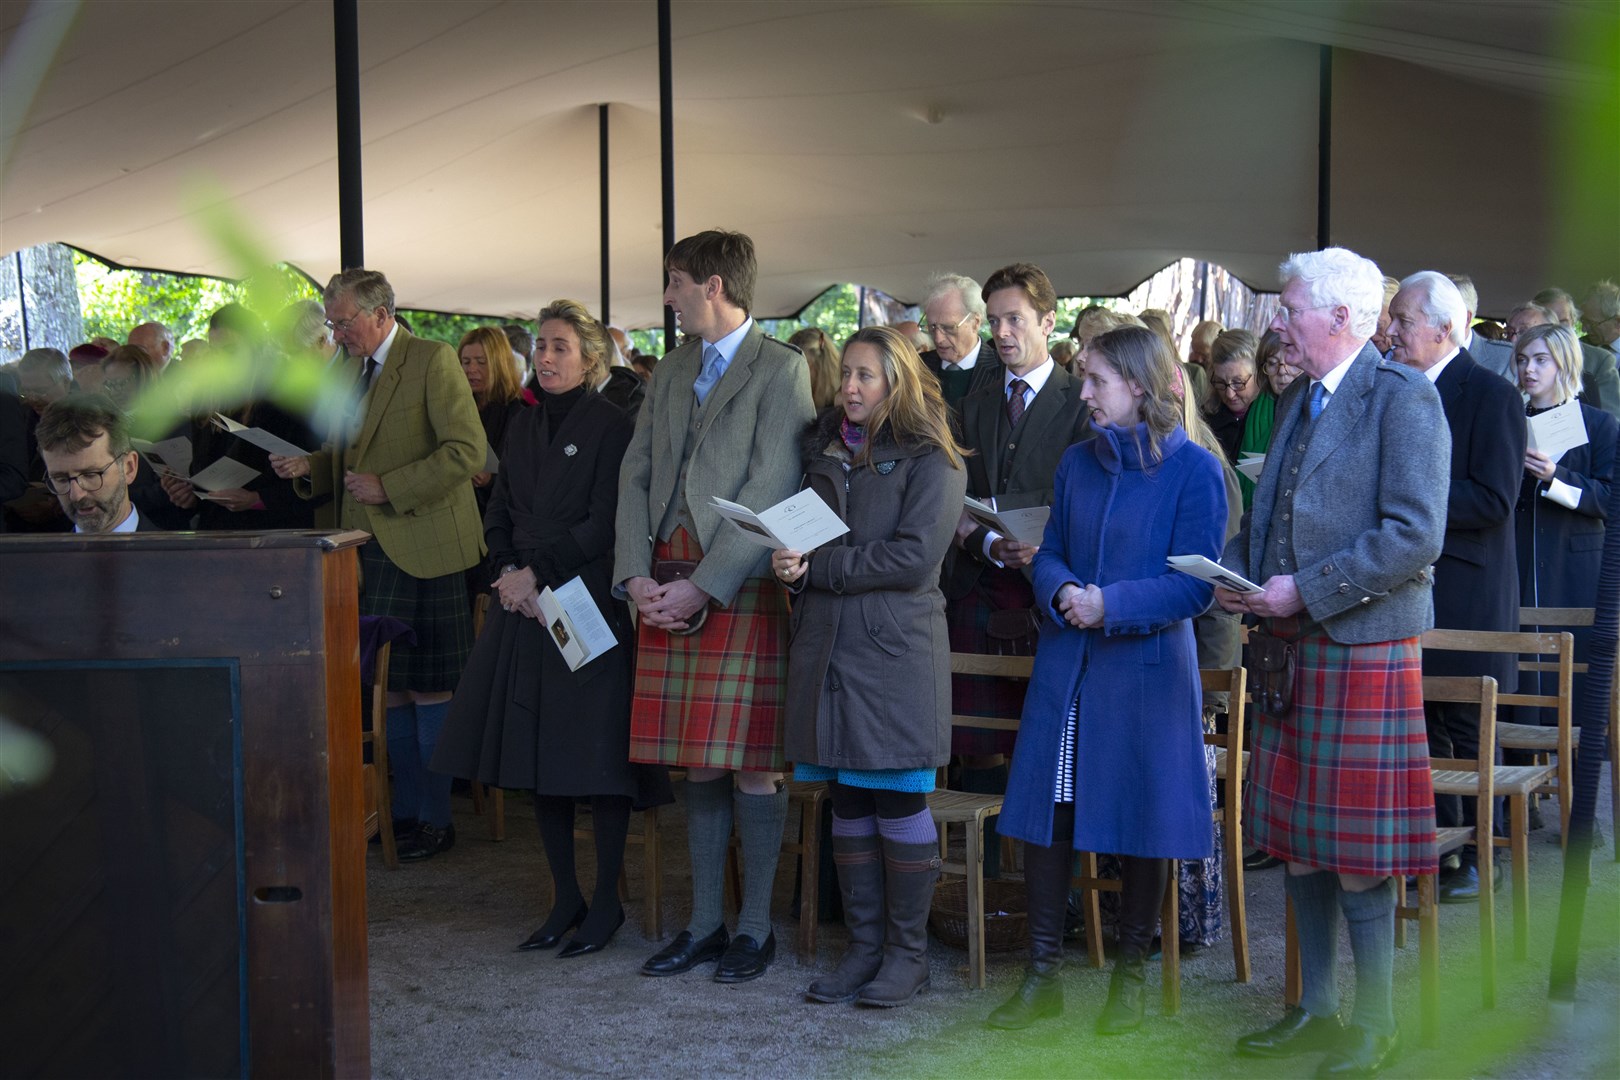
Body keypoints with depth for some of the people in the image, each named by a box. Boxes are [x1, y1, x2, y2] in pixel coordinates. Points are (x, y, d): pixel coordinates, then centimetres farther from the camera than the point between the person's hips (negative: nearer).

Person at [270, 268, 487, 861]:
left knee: (426, 686, -1)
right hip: (366, 546, 7)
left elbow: (468, 450, -16)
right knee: (389, 685, 11)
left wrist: (388, 487, -18)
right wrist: (309, 467, 3)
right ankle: (406, 808, 20)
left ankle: (436, 818, 8)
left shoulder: (433, 361, -9)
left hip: (420, 546, -7)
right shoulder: (344, 369, 15)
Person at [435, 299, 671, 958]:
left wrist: (536, 573, -13)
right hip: (525, 608, 7)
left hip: (588, 607, -6)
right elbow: (499, 515, 14)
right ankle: (566, 898, 17)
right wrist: (508, 573, -3)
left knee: (595, 752, -3)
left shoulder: (611, 427, -6)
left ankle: (607, 902, 8)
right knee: (538, 754, 7)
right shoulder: (523, 426, 14)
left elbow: (606, 524, -12)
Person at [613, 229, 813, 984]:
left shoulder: (781, 370, -4)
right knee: (697, 764, 10)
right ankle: (704, 923, 20)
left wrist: (703, 587, -15)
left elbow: (769, 491, -11)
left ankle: (755, 928, 11)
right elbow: (637, 475, 14)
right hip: (667, 588, 6)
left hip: (740, 585, -6)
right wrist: (636, 575, -1)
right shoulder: (670, 374, 19)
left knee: (750, 765, -2)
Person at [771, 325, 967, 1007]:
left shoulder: (930, 461, -3)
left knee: (898, 799, -2)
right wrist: (792, 563, -5)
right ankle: (864, 944, 17)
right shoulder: (825, 452, 17)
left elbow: (913, 558, -14)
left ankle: (907, 952, 9)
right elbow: (800, 532, 19)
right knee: (847, 800, 8)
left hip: (896, 648, -6)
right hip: (827, 644, 6)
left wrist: (817, 569, -13)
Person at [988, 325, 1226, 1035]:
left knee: (1141, 823, 4)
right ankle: (1043, 975, 16)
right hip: (1065, 664, 5)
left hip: (1147, 669, -5)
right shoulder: (1077, 463, 11)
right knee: (1044, 815, 4)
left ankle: (1130, 974, 21)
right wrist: (1061, 591, -11)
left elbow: (1195, 583, -11)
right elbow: (1050, 554, 12)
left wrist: (1112, 604, -20)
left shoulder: (1193, 469, -7)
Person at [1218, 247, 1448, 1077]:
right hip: (1291, 647, 8)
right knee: (1294, 837, 13)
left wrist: (1305, 591, -18)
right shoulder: (1298, 401, 16)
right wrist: (1236, 571, 4)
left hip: (1363, 647, -8)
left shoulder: (1402, 397, -11)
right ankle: (1315, 1009, 26)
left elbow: (1416, 534, -19)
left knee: (1357, 850, -1)